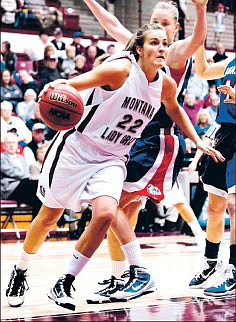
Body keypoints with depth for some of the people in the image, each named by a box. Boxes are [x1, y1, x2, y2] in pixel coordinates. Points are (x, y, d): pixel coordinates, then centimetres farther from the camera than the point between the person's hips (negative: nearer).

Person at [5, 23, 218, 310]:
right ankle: (20, 272, 34)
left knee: (105, 213, -22)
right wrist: (58, 88, -45)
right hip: (76, 147, -4)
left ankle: (64, 284, -7)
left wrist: (197, 140, 22)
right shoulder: (120, 69, -19)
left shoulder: (166, 84, 0)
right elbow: (71, 86, -23)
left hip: (112, 158, 4)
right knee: (49, 216, 7)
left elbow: (174, 108, 23)